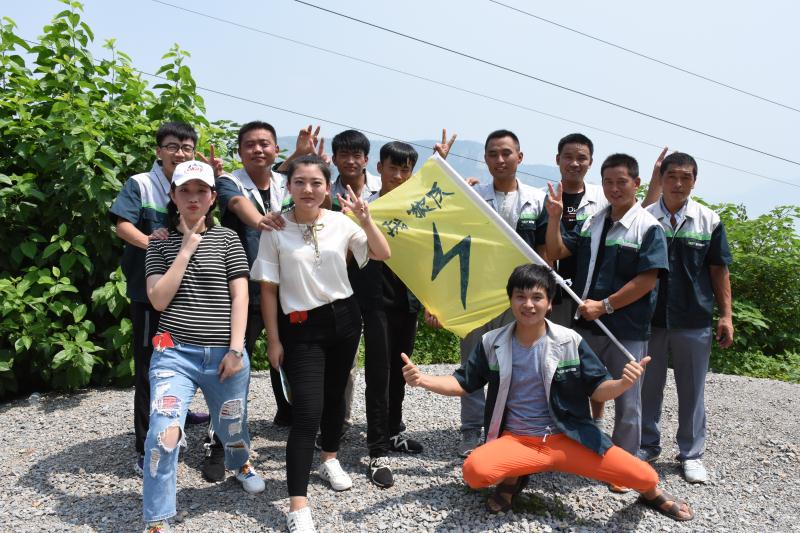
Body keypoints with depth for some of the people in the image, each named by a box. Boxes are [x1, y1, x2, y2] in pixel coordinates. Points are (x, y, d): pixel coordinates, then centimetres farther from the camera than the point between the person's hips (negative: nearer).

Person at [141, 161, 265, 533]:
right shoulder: (160, 243, 6)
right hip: (174, 353, 0)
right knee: (163, 434, -15)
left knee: (231, 428, 15)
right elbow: (158, 299, -5)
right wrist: (186, 249, -8)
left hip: (223, 354, 1)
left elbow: (239, 296, -2)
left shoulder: (227, 238, 4)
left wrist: (236, 350, -9)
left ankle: (241, 464, 51)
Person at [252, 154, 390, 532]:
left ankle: (330, 459, 45)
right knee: (306, 412, -10)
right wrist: (273, 340, -5)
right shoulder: (276, 230, -9)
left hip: (344, 318, 4)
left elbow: (383, 255, -2)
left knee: (335, 395, 18)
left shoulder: (340, 223, -2)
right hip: (302, 327, -3)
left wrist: (365, 219, -16)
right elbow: (268, 289, -5)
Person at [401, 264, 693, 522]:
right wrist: (422, 380, -12)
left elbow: (597, 389, 0)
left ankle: (653, 493, 28)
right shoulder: (492, 343, -2)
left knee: (644, 476, -15)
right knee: (475, 470, -32)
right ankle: (512, 478, 7)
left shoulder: (570, 341, -4)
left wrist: (623, 383, -23)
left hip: (568, 438, 0)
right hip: (515, 440, 0)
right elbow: (463, 383, 5)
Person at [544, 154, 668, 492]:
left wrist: (605, 305, -16)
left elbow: (647, 280, -15)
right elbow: (556, 253, 7)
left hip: (627, 330, -5)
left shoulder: (648, 228, -9)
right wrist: (554, 217, -7)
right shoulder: (591, 223, 8)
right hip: (587, 324, 5)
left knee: (627, 403, 7)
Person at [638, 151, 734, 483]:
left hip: (694, 321, 0)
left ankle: (691, 454, 24)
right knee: (648, 387, 11)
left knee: (692, 390, 10)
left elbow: (719, 271, 5)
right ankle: (647, 446, 27)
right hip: (649, 318, 0)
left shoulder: (709, 221, 1)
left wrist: (726, 315, 1)